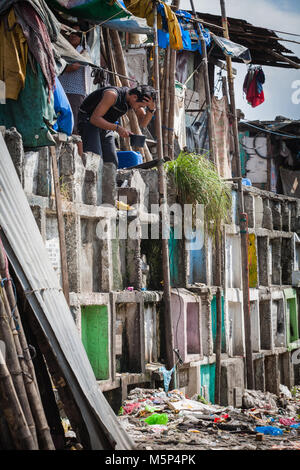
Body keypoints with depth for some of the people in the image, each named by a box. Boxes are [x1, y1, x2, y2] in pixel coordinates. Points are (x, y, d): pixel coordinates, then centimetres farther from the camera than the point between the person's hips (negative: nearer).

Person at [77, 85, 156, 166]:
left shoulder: (134, 97, -8)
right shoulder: (113, 95, -30)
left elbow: (143, 123, -5)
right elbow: (94, 118, -31)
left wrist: (151, 109, -24)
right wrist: (117, 128, -39)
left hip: (106, 125, 8)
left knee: (111, 163, -2)